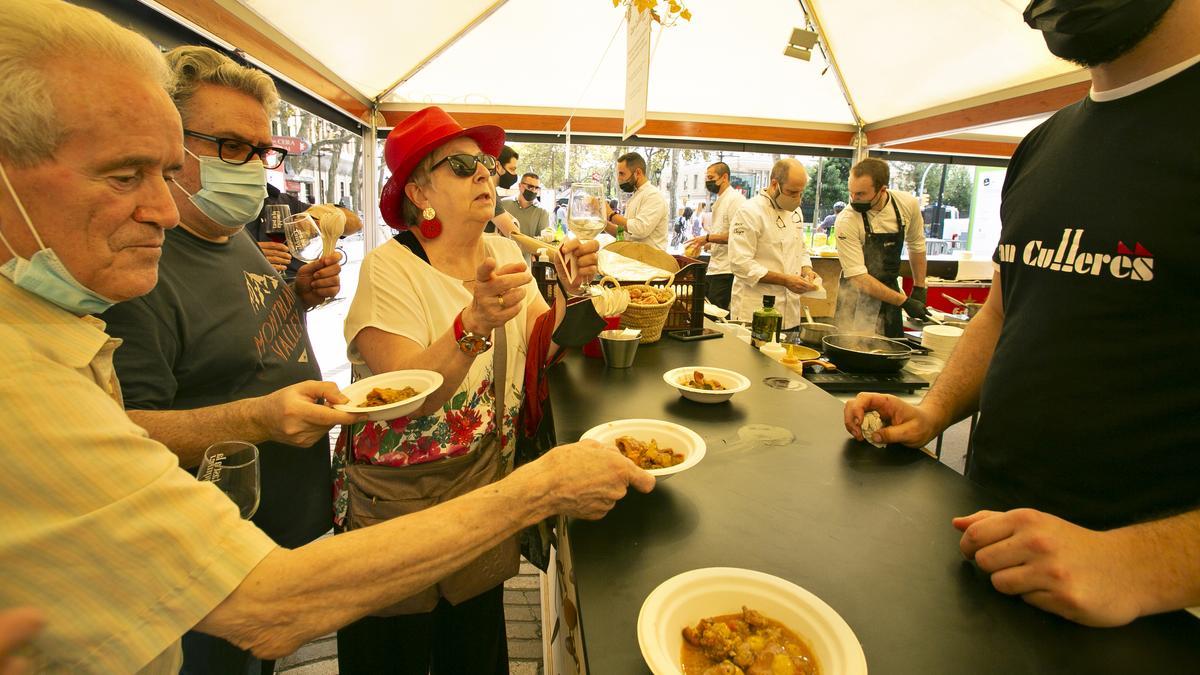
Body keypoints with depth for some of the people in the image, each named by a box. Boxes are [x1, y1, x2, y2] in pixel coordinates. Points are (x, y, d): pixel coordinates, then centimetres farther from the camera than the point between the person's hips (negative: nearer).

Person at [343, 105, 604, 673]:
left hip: (488, 481, 5)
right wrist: (475, 323, -39)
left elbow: (538, 353, -3)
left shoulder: (506, 253, 2)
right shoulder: (389, 268, -16)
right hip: (401, 499, -4)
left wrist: (566, 290, -19)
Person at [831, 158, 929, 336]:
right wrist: (904, 301, -19)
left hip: (890, 291, 4)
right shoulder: (846, 221, -22)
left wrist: (919, 289, 11)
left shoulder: (908, 204, -9)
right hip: (857, 298, -4)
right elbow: (858, 278, -22)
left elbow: (916, 246, 10)